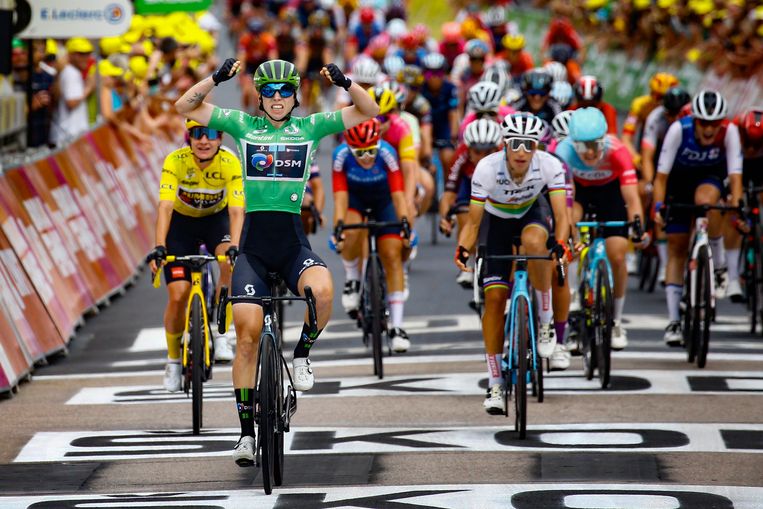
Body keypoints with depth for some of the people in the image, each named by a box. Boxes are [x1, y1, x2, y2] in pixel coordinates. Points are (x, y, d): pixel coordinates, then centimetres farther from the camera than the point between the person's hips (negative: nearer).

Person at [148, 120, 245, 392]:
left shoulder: (230, 163, -27)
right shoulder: (175, 162, -28)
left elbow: (236, 211, -33)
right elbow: (165, 207, -35)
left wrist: (235, 247, -50)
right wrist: (159, 247, -49)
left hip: (216, 218, 0)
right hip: (182, 220, 0)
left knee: (231, 263, -32)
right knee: (178, 295, -9)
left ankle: (221, 336, -19)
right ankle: (173, 359, 13)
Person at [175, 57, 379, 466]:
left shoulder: (310, 127, 7)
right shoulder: (242, 125, 6)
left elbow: (368, 112, 4)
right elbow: (185, 106, 2)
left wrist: (344, 83, -13)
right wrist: (217, 78, -12)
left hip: (293, 243, 0)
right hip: (252, 244, 0)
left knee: (322, 290, -32)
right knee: (247, 333, -9)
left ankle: (301, 355, -2)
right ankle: (247, 432, -1)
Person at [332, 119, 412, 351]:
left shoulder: (386, 153, -32)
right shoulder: (342, 155, -30)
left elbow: (398, 192, -34)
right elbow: (340, 195, -32)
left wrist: (404, 221, -47)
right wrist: (339, 225, -44)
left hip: (383, 200, 0)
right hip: (355, 198, 0)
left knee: (392, 256, -11)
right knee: (352, 232, -34)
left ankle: (396, 326, -8)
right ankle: (352, 280, -6)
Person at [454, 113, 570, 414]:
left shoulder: (550, 166, -30)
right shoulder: (487, 168, -31)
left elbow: (561, 214, -33)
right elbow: (473, 221, -27)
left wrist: (561, 245, -52)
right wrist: (463, 250, -45)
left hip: (532, 213, 0)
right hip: (497, 220, 0)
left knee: (534, 241, -38)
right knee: (494, 297, -9)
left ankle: (546, 319, -17)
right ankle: (495, 384, 0)